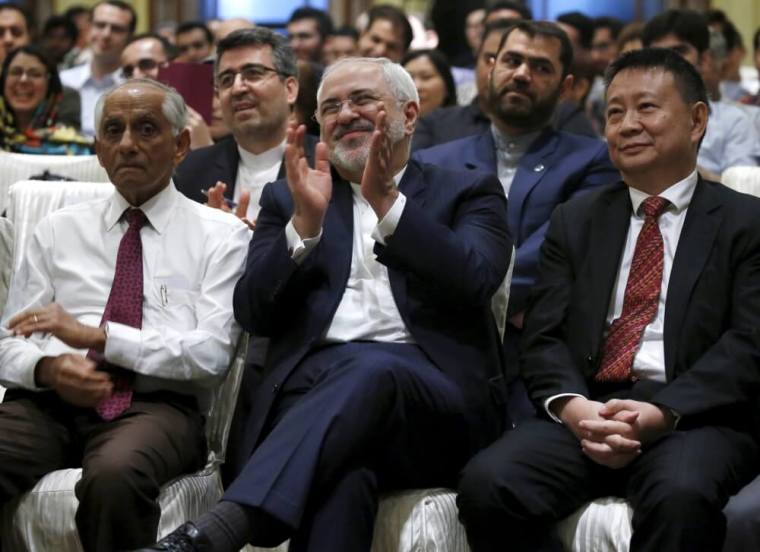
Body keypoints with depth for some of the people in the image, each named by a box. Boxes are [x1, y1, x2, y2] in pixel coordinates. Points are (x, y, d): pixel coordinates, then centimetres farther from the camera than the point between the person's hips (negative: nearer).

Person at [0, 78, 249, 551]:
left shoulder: (222, 236, 10)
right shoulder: (58, 231, 20)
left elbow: (212, 353, -3)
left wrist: (97, 336, -12)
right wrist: (47, 367, -10)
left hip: (155, 403, -2)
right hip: (51, 398, 3)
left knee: (115, 474, -38)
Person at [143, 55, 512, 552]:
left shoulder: (467, 193, 19)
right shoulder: (289, 200, 24)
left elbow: (474, 281, -3)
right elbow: (255, 315, 9)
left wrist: (386, 201, -12)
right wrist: (306, 222, -6)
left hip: (432, 398, -1)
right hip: (312, 384, 1)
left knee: (372, 371, -39)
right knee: (341, 472, -38)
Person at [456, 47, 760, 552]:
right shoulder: (576, 221, 21)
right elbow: (544, 336, 11)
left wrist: (663, 412, -18)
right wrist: (573, 406, -11)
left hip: (696, 417, -3)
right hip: (584, 412, 3)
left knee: (683, 495, -38)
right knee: (486, 484, -27)